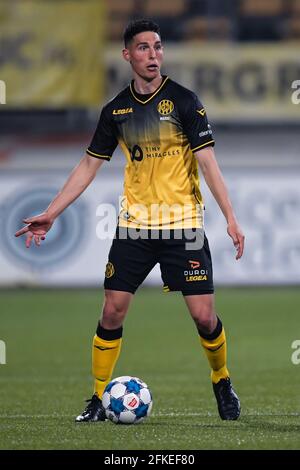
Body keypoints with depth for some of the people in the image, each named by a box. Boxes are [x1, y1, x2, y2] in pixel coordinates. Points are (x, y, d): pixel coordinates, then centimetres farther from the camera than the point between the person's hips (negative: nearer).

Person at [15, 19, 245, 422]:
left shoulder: (183, 100, -5)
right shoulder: (116, 110, 6)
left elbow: (207, 162, -8)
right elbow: (88, 166, 13)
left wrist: (231, 218, -15)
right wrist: (51, 214, 9)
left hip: (182, 222, -3)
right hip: (134, 222, 3)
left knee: (204, 315, -6)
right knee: (112, 311, -3)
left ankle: (222, 382, 20)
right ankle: (98, 398, 9)